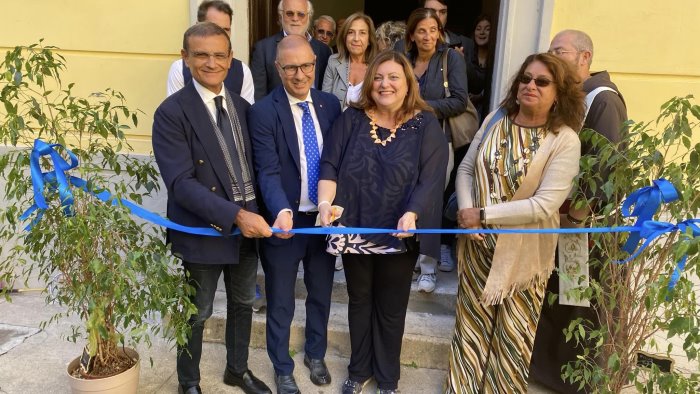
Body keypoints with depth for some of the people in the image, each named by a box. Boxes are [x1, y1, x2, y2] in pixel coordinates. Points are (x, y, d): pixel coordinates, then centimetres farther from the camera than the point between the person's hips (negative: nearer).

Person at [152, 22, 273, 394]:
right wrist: (235, 216, -29)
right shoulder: (172, 112, -14)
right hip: (202, 232, -5)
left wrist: (257, 213, -3)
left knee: (242, 304, 21)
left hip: (248, 226, 6)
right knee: (196, 314, 13)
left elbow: (254, 164, 9)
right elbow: (180, 182, -22)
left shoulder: (242, 106, 5)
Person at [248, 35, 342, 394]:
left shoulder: (330, 104, 1)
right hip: (285, 221, -4)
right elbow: (268, 170, -21)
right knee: (281, 304, 13)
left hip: (325, 217, 4)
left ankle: (315, 355, 47)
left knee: (321, 295, 22)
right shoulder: (262, 112, -13)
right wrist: (282, 211, -38)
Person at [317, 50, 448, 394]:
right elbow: (329, 165, -4)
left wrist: (411, 214, -28)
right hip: (354, 230, 2)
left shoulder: (426, 125, -5)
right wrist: (326, 202, -21)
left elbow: (430, 179, -12)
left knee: (391, 308, 14)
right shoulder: (351, 119, 1)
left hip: (399, 235, -2)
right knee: (359, 301, 19)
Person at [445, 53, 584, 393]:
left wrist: (483, 215, -18)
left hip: (521, 253, -3)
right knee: (471, 325, 17)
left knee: (511, 337, 14)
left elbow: (545, 205, -20)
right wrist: (466, 213, -13)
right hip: (477, 245, 4)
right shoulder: (496, 120, 1)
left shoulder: (565, 141, -13)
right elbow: (466, 169, 5)